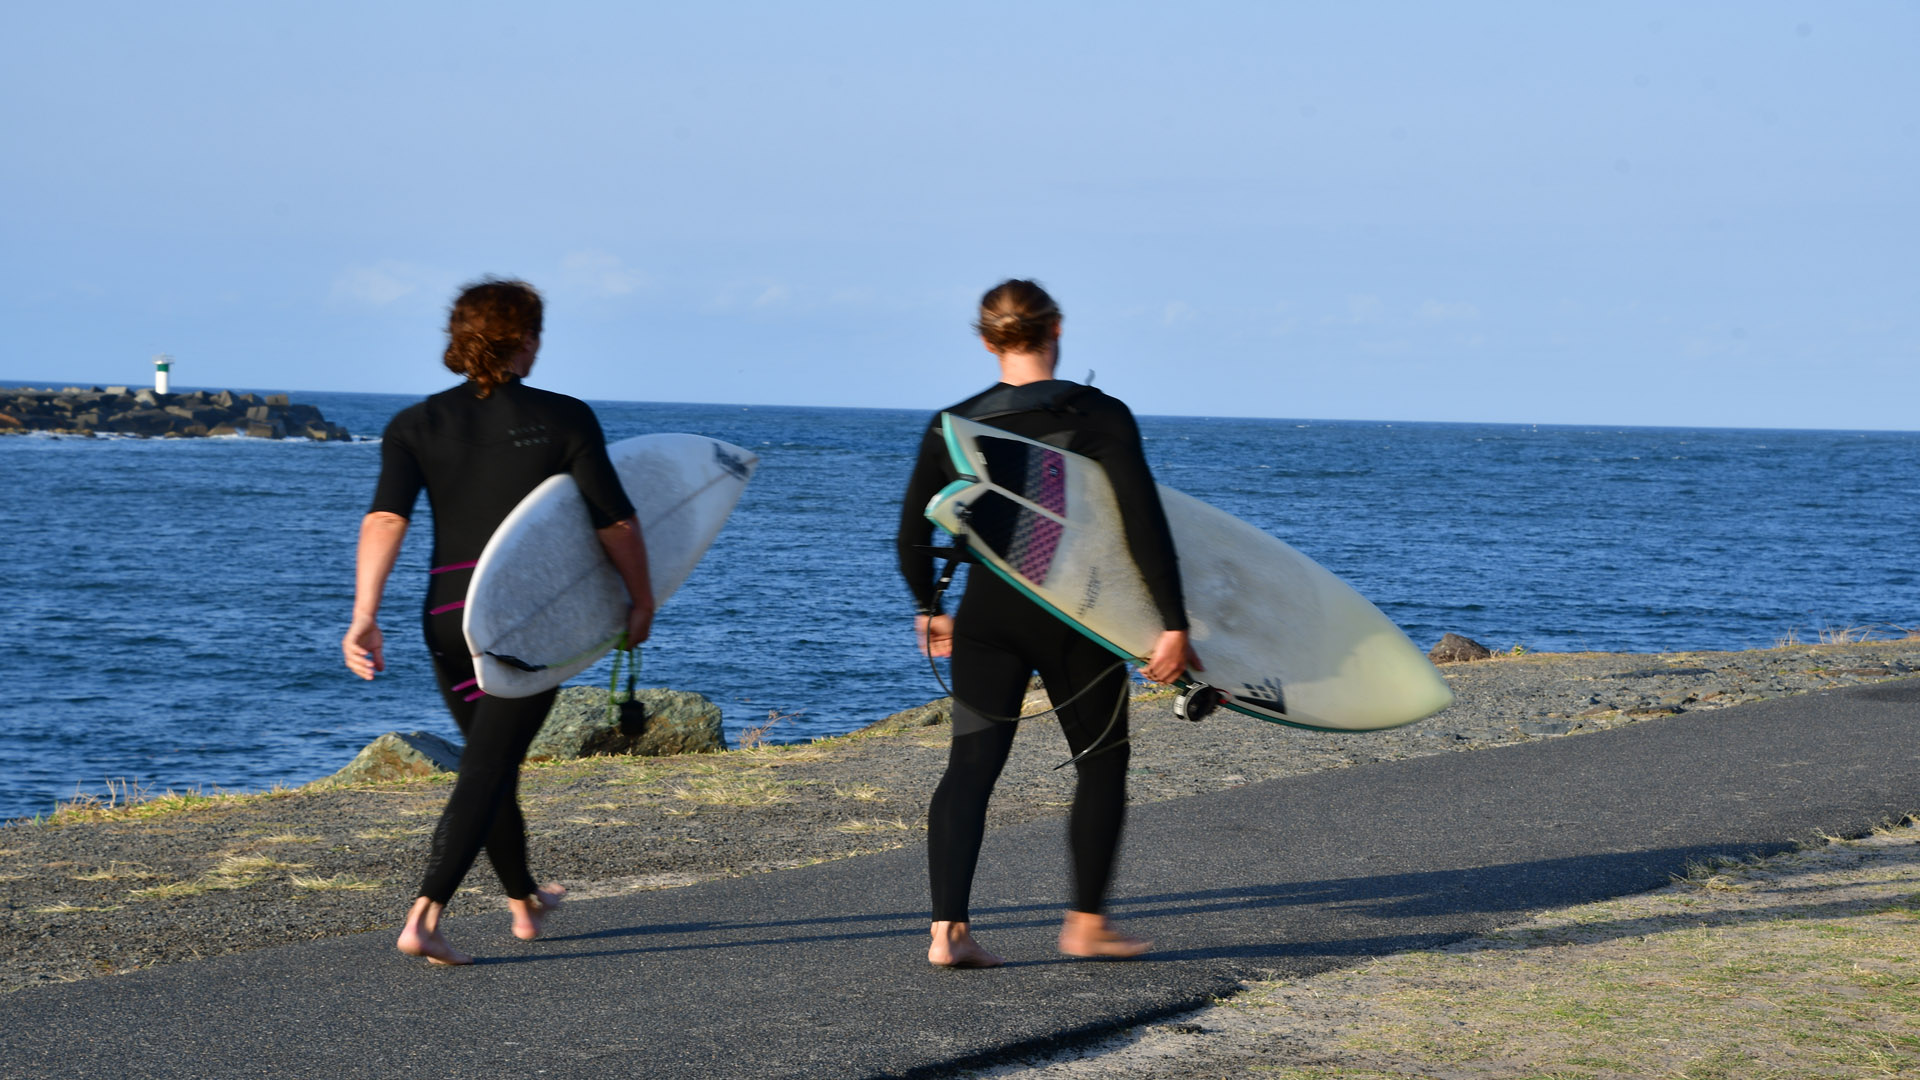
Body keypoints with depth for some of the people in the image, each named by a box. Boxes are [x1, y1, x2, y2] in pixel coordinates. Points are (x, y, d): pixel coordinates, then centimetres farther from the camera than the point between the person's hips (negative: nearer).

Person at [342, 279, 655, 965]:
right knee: (486, 772, -6)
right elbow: (617, 524, -5)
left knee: (493, 762, 22)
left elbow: (385, 519, -11)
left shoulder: (417, 426, 3)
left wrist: (365, 616, -15)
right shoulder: (565, 419, -4)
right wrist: (642, 601, 10)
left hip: (450, 618, 4)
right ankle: (423, 920, -20)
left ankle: (524, 903, 39)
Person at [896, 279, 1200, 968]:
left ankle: (947, 928, -13)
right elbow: (1145, 525, -15)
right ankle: (1085, 923, 20)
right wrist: (1173, 625, -13)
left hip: (987, 614, 2)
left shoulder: (953, 426, 1)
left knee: (970, 764, 1)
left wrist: (929, 608, 24)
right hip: (1076, 616, -2)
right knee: (1101, 761, 16)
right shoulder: (1098, 417, -8)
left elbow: (912, 531, 8)